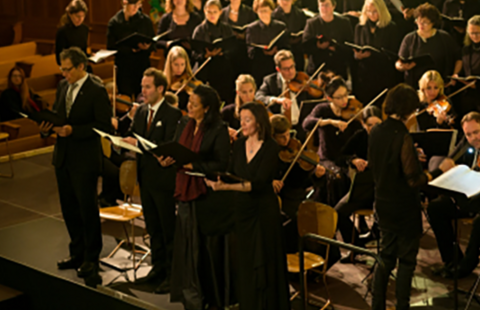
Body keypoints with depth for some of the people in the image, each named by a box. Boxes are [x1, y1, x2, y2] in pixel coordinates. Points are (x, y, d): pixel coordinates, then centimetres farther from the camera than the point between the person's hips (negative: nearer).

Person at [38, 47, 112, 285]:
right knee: (69, 208, 15)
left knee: (88, 208, 0)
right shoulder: (63, 86, 9)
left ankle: (91, 259, 11)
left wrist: (73, 130, -23)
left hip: (85, 160, -7)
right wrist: (48, 127, -4)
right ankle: (78, 254, 29)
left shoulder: (97, 91, -14)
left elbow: (105, 126, -17)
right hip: (63, 156, 7)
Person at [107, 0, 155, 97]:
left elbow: (153, 45, 7)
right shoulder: (114, 22, 1)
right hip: (123, 67, -1)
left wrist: (147, 47, -17)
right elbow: (111, 48, -4)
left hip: (142, 67, 1)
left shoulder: (145, 20, 5)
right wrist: (132, 49, -15)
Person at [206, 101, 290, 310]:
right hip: (241, 209, 5)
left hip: (263, 210, -5)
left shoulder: (270, 148, -12)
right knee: (244, 263, 8)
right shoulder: (239, 145, 6)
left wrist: (227, 187, -32)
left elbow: (258, 183, -21)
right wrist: (217, 181, -12)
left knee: (262, 264, -1)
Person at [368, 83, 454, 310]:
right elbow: (414, 180, -25)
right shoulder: (403, 137, -24)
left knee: (386, 256, 19)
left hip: (383, 204, 7)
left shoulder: (376, 132, -2)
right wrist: (440, 170, -13)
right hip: (405, 210, -7)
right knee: (406, 261, 8)